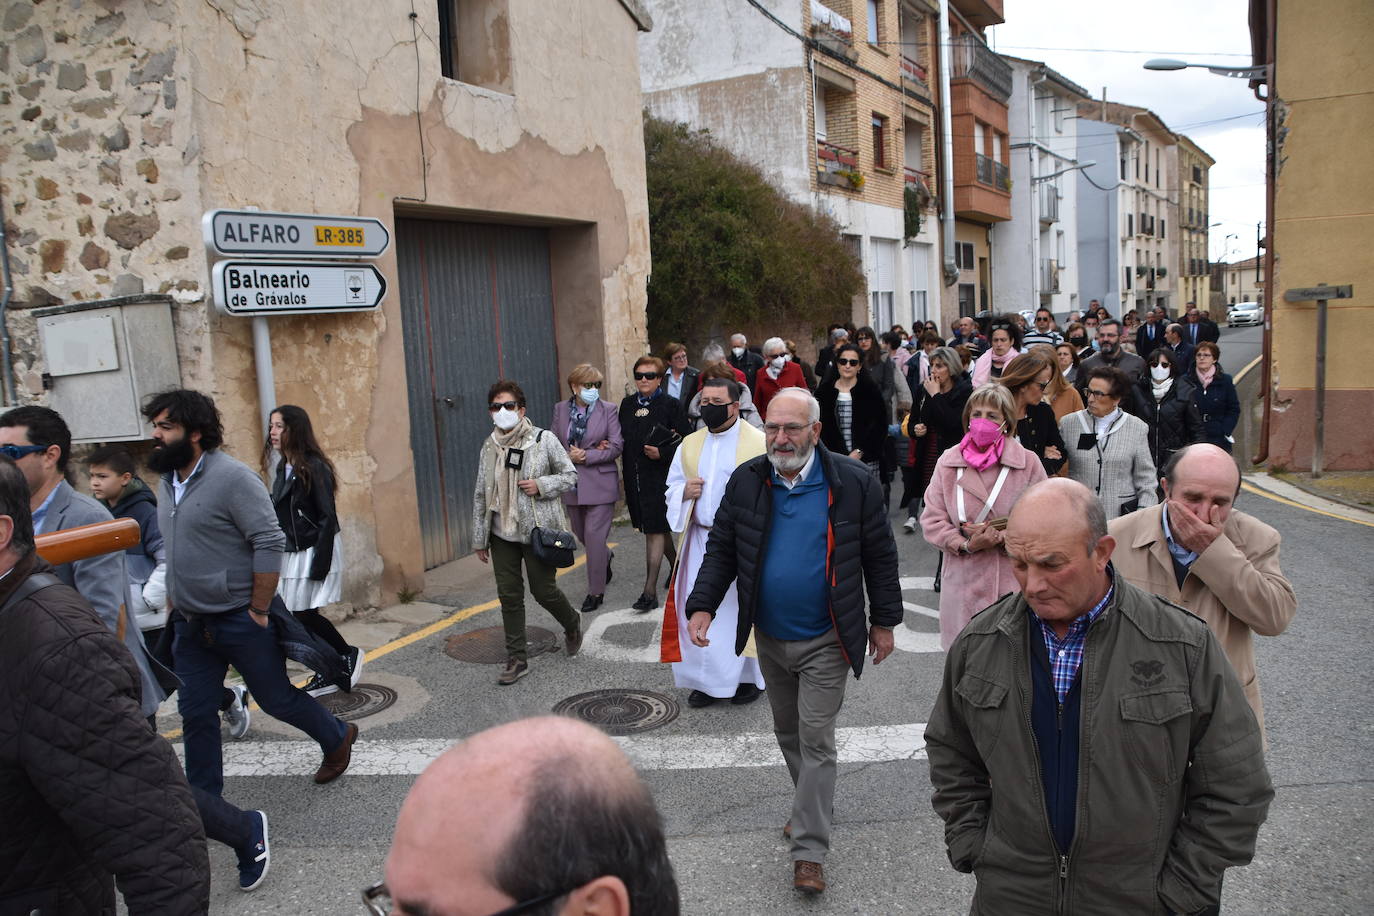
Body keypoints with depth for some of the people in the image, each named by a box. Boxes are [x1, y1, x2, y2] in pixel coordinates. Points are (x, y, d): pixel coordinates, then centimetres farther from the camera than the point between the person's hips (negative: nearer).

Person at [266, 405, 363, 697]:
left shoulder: (314, 467, -14)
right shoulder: (282, 468, 9)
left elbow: (328, 518, -16)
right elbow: (279, 516, 15)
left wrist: (319, 563, -19)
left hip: (314, 551, -8)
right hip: (292, 553, 8)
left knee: (305, 615, -5)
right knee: (300, 617, 8)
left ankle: (349, 654, 17)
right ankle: (327, 675, 19)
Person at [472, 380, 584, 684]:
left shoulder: (544, 440, -8)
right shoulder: (489, 446, 4)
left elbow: (570, 475, 0)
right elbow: (480, 494, 9)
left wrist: (542, 485, -18)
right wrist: (480, 539, 10)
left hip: (538, 530, -4)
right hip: (502, 533, 4)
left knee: (543, 590, 2)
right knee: (509, 594, 5)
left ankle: (572, 625, 35)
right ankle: (517, 659, 17)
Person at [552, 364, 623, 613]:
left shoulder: (608, 410, -4)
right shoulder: (560, 409, 6)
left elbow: (617, 446, -8)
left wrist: (586, 456, -14)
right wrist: (570, 456, -11)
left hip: (600, 482, -4)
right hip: (572, 483, 4)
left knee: (594, 535, -6)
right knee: (581, 533, 17)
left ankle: (596, 591, 5)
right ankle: (605, 558, 49)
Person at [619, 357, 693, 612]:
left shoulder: (670, 404, -6)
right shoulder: (627, 404, 11)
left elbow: (686, 439, -8)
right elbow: (622, 439, 19)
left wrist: (662, 453, -18)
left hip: (660, 475, -6)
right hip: (635, 476, 6)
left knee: (654, 531, -7)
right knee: (659, 527, 17)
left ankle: (650, 591, -5)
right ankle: (676, 566, 40)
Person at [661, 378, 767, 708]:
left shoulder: (759, 444, -8)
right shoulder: (690, 444, 9)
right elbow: (672, 488, 16)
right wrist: (685, 491, -5)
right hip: (700, 541, 5)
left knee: (743, 607, 6)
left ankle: (748, 677, 25)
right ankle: (707, 680, 22)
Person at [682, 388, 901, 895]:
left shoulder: (853, 483, -12)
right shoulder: (746, 481, -4)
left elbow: (880, 556, -4)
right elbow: (721, 550, 2)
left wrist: (884, 621, -1)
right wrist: (702, 605, -9)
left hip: (824, 640, -4)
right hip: (769, 636, 4)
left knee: (815, 740, 0)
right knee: (788, 732, 20)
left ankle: (809, 849, 9)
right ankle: (813, 805, 42)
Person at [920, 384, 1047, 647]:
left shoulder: (1028, 462, 2)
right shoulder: (948, 462, 6)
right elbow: (932, 520, 5)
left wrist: (1005, 536, -12)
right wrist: (966, 545, -10)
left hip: (1015, 579, -1)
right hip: (964, 581, 1)